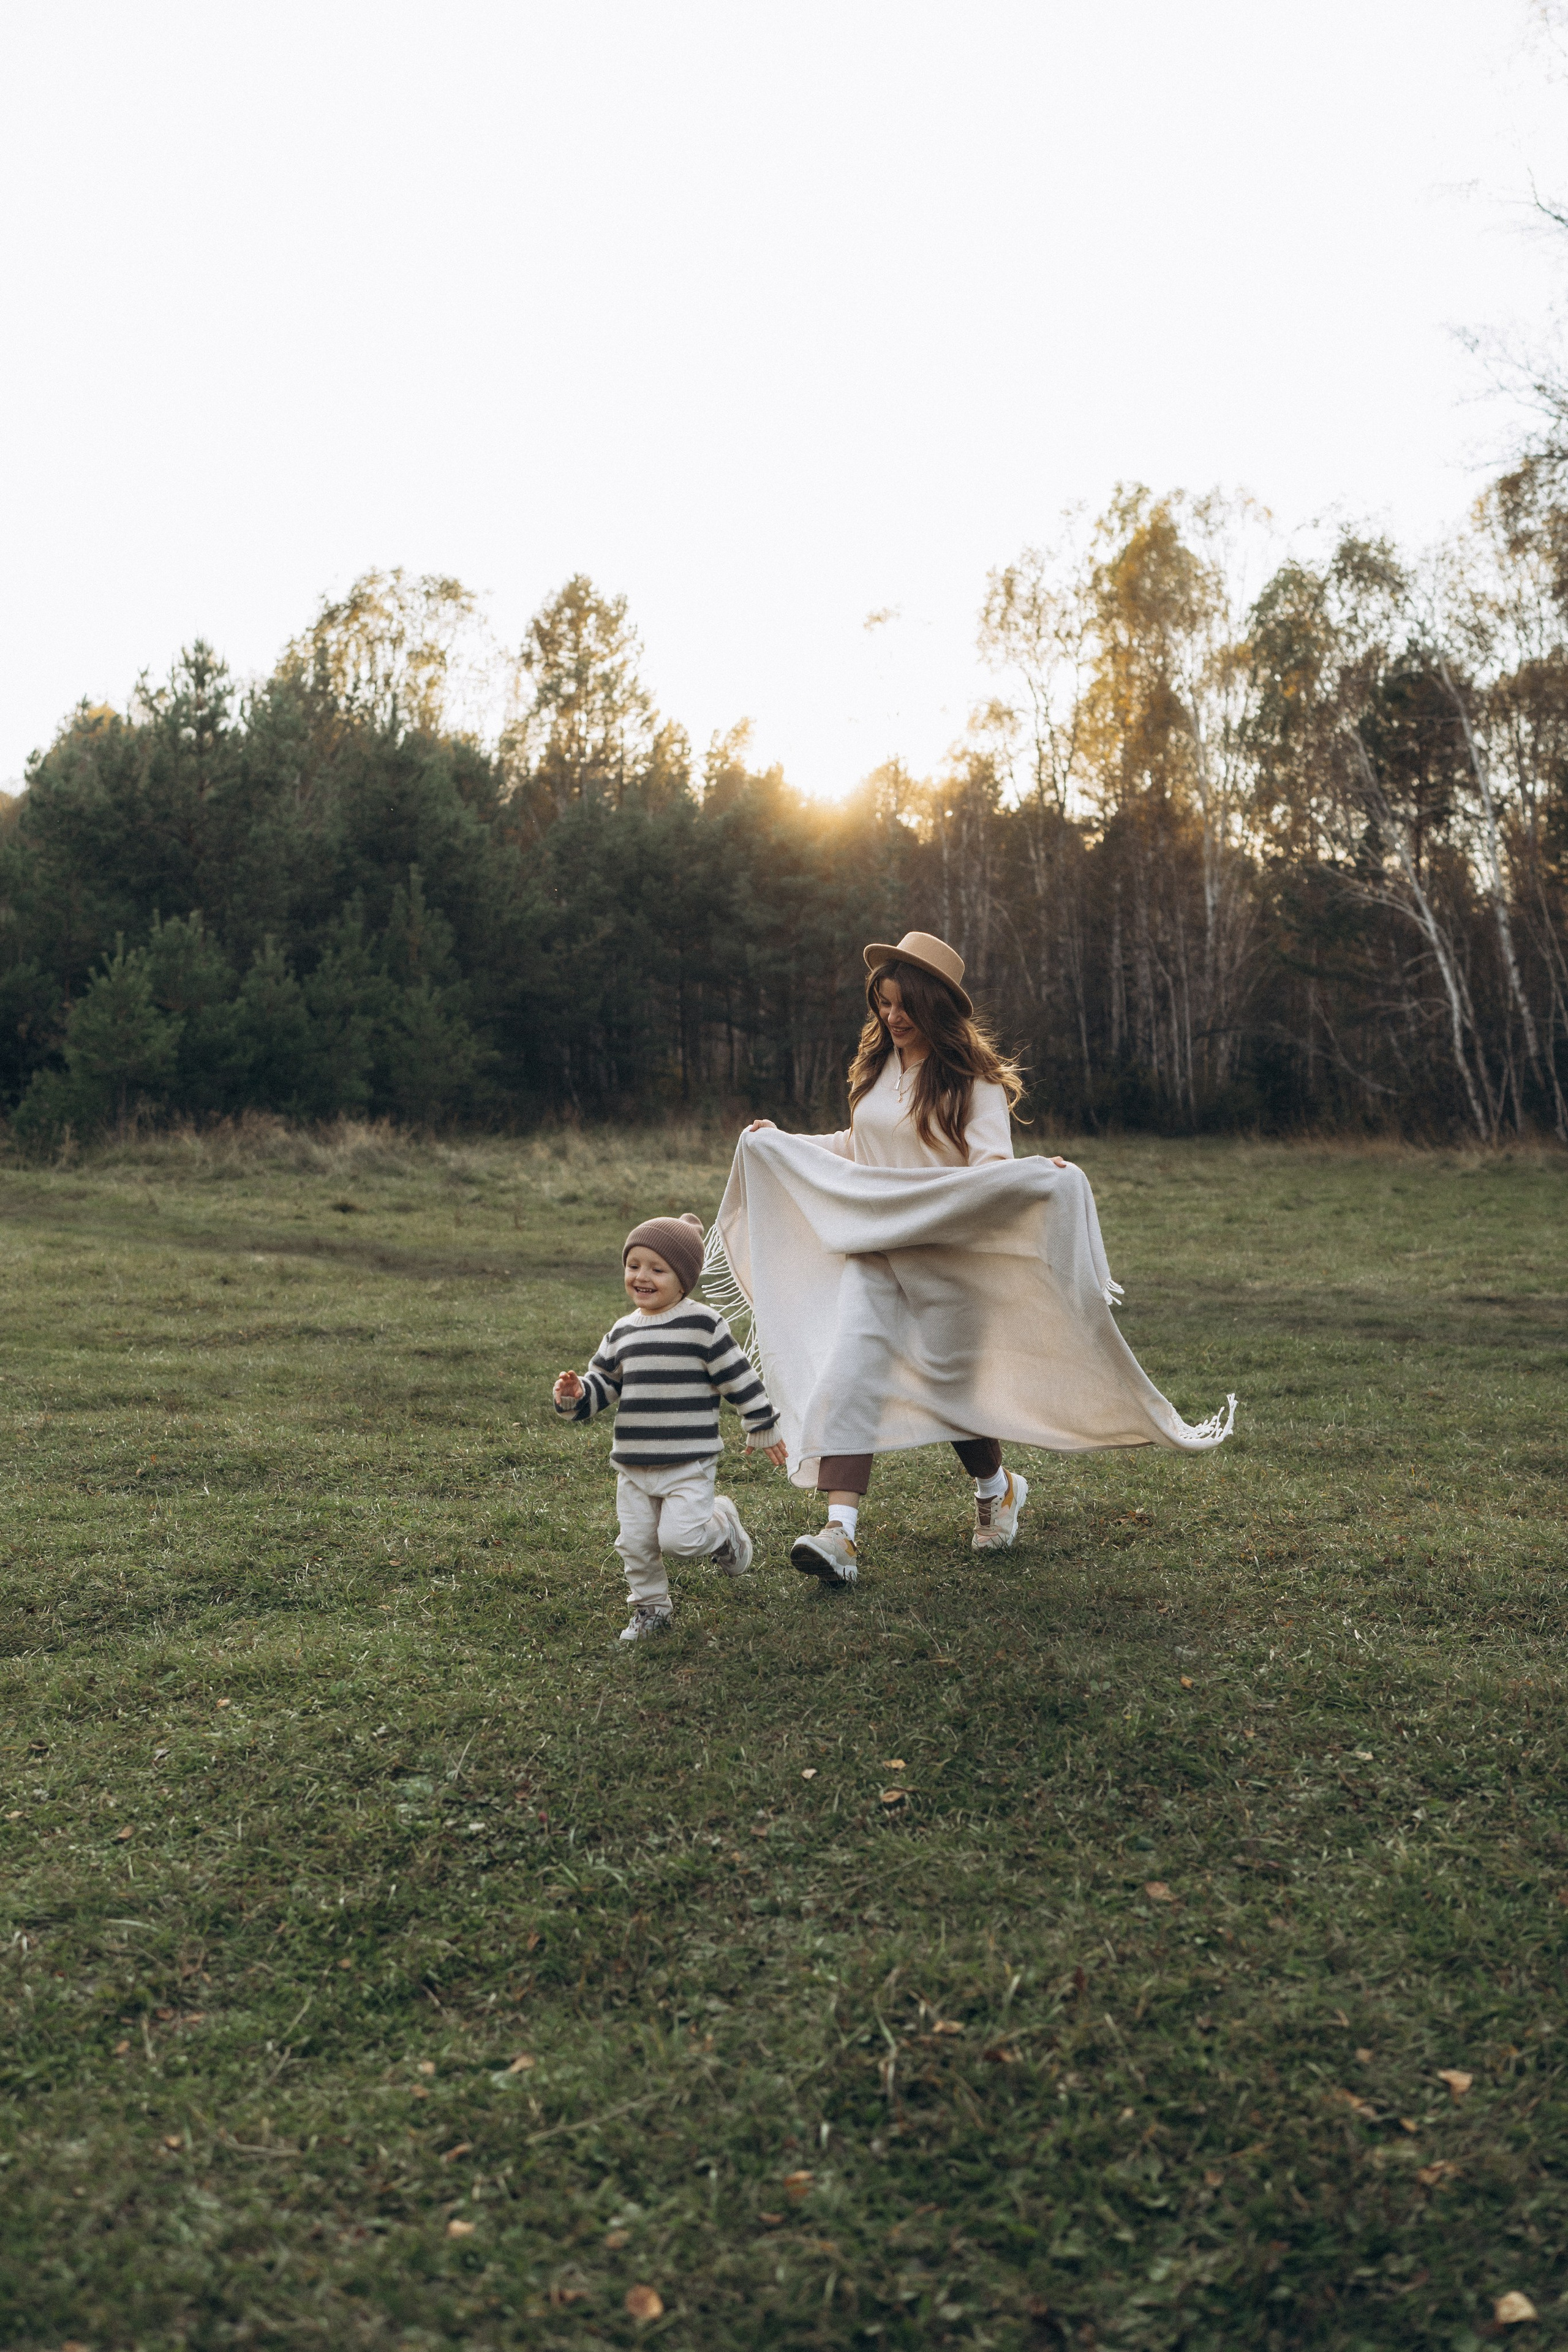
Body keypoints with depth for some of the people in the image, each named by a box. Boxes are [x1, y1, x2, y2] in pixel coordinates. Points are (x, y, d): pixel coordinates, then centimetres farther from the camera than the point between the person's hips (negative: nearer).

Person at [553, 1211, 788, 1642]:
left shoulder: (704, 1325, -8)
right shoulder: (622, 1333, 8)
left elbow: (740, 1380, -3)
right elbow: (601, 1384, 14)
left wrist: (763, 1430, 2)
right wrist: (574, 1395, -8)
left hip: (689, 1464, -5)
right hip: (633, 1465, 5)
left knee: (680, 1538, -14)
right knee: (636, 1543, 8)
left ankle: (723, 1526, 18)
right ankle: (651, 1607, 30)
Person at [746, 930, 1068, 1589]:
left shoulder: (973, 1080, -6)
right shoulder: (874, 1068, 12)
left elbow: (992, 1165, -14)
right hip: (873, 1251, 5)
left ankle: (998, 1488, 35)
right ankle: (840, 1533, -17)